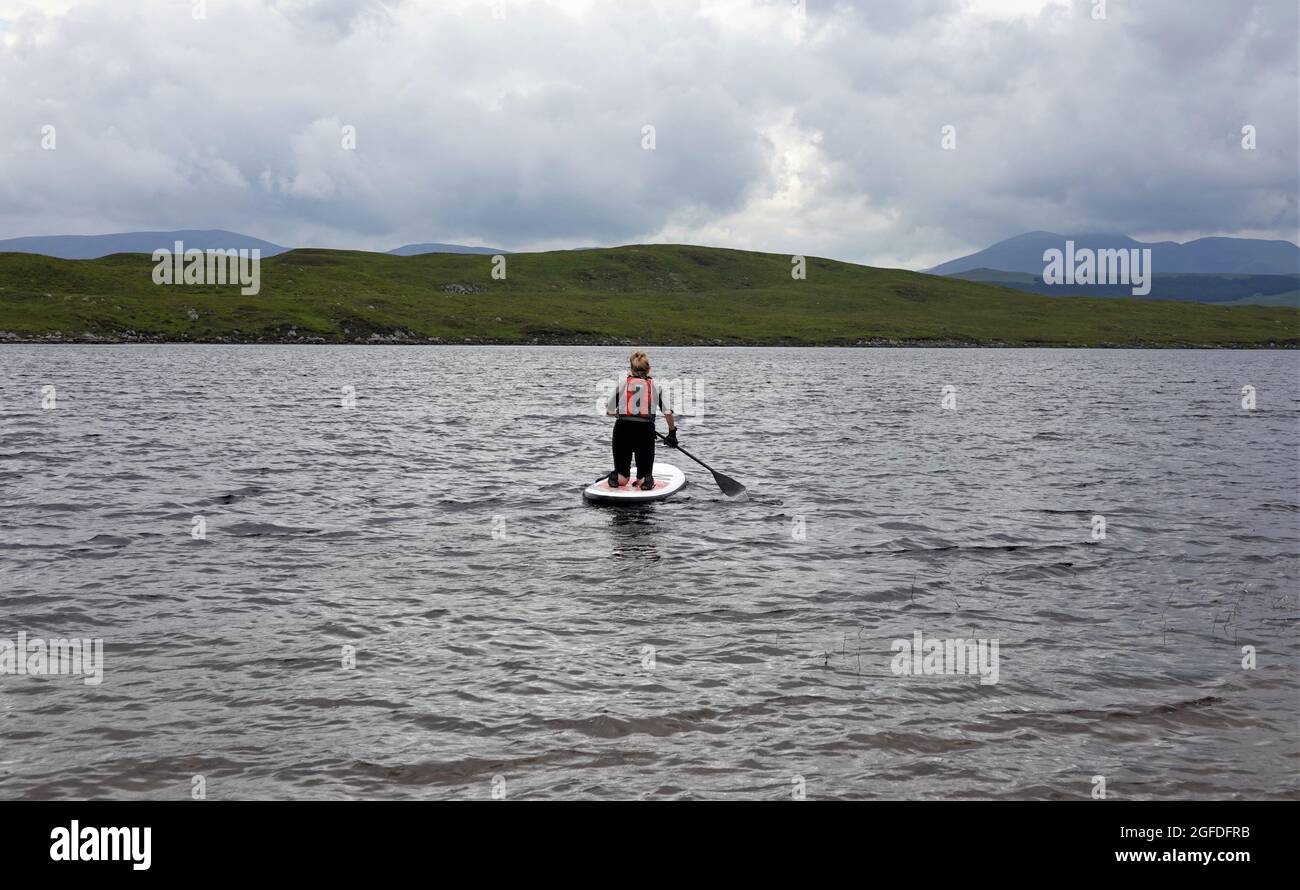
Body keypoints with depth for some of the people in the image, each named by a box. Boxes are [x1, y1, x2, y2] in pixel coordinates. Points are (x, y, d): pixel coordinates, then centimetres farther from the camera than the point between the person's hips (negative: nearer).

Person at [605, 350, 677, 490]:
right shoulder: (655, 385, 7)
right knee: (643, 478, 11)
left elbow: (609, 411, 8)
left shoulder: (622, 383, 6)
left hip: (623, 429, 0)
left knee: (622, 477, 14)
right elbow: (668, 412, 2)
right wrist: (672, 432, 16)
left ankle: (616, 478, -11)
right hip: (646, 431, 0)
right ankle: (645, 480, -15)